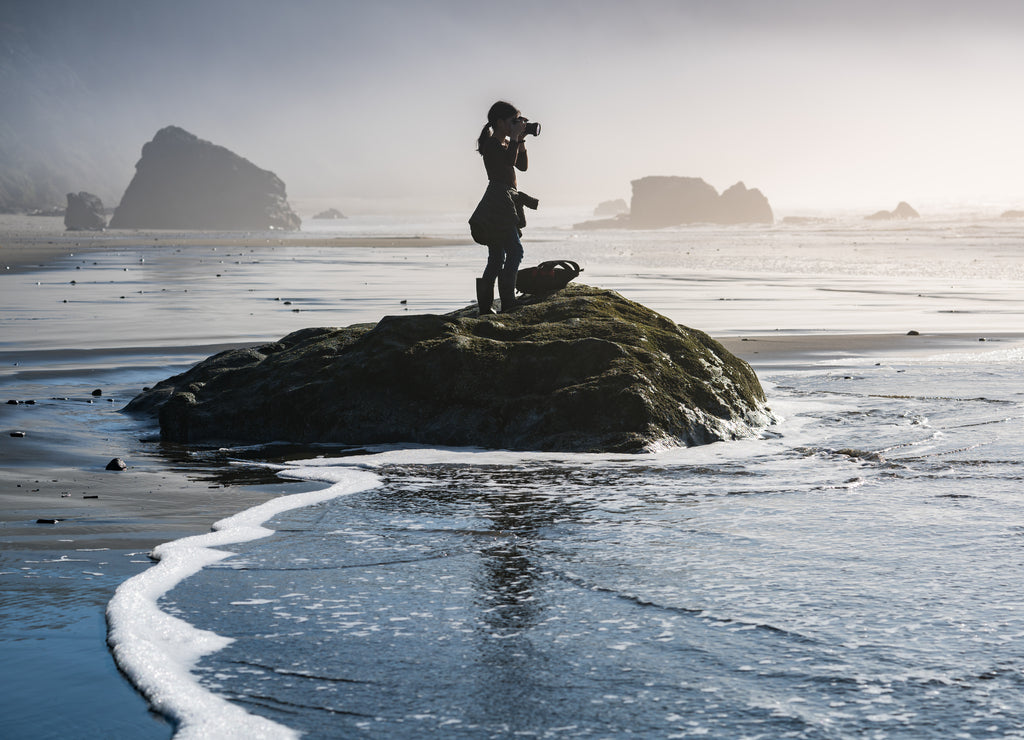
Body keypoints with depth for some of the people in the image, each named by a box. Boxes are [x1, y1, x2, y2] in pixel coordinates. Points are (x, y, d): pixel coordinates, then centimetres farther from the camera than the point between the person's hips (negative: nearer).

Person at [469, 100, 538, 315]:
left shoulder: (505, 143, 18)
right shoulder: (492, 144, -10)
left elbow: (522, 165, 18)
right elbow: (510, 161, -25)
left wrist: (521, 141, 9)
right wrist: (514, 137, -14)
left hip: (505, 204, 10)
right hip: (497, 202, -10)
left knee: (497, 257, 8)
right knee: (515, 251, -15)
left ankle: (485, 306, 8)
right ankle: (507, 303, -18)